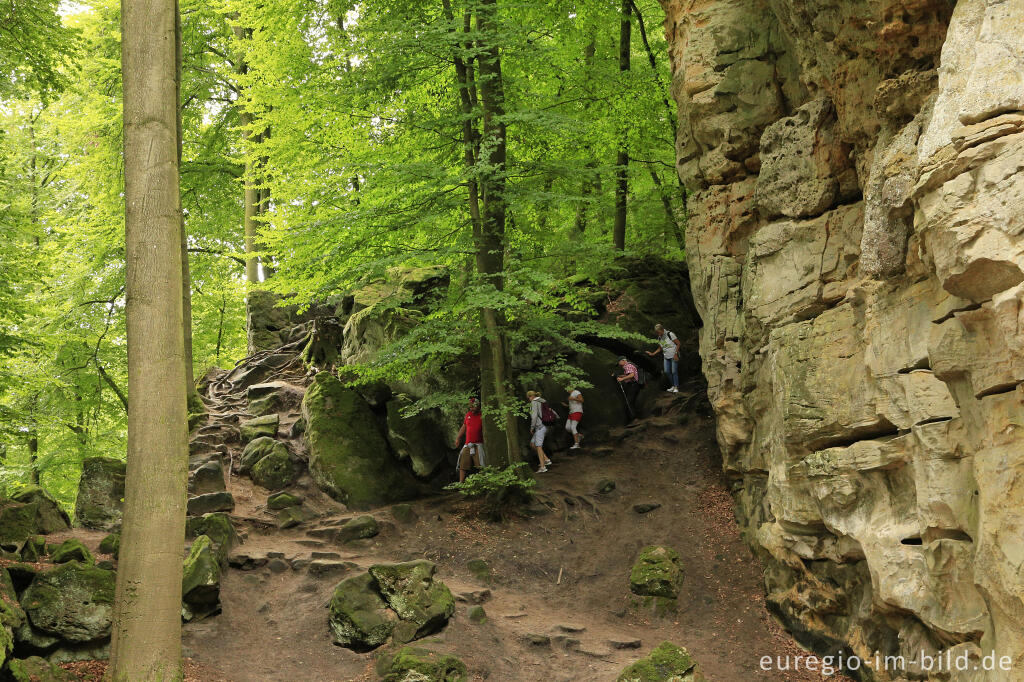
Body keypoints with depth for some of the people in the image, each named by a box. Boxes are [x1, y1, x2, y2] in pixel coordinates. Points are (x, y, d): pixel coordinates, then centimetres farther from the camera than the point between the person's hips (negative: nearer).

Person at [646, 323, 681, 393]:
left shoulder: (670, 334, -12)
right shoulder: (659, 338, 9)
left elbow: (678, 344, -9)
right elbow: (660, 348, 20)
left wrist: (676, 354, -15)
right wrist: (653, 354, 7)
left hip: (674, 356, -6)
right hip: (666, 357, 6)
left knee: (674, 371, -10)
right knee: (667, 372, 0)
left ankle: (676, 387, -2)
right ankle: (673, 385, 13)